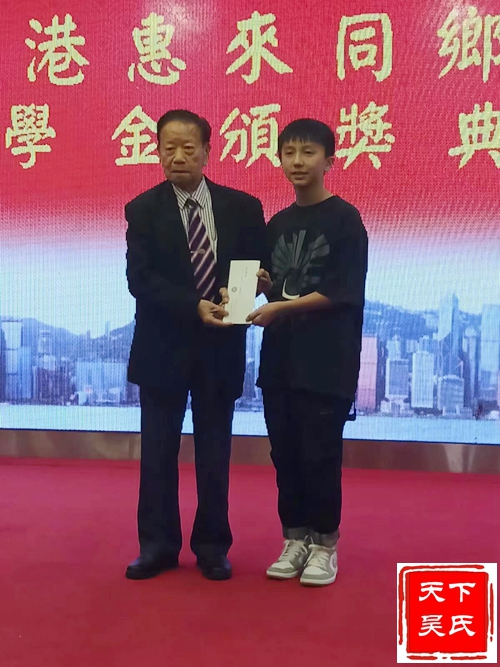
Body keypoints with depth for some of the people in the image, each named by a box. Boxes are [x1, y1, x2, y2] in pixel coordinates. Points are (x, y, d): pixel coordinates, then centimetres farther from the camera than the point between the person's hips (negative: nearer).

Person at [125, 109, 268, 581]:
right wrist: (195, 307, -23)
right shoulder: (143, 210, -2)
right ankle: (158, 544, 22)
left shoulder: (242, 207, 2)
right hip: (163, 347, 0)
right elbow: (139, 280, -11)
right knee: (158, 451, 7)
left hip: (220, 347, 1)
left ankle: (212, 546, 24)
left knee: (215, 452, 9)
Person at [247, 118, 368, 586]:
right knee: (284, 452, 10)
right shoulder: (276, 224, 13)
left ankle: (325, 543, 18)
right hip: (280, 355, 6)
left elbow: (342, 292, -12)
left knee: (320, 454, 1)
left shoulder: (344, 218, -5)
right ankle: (296, 538, 25)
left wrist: (282, 307, -18)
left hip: (327, 358, -6)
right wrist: (260, 283, -5)